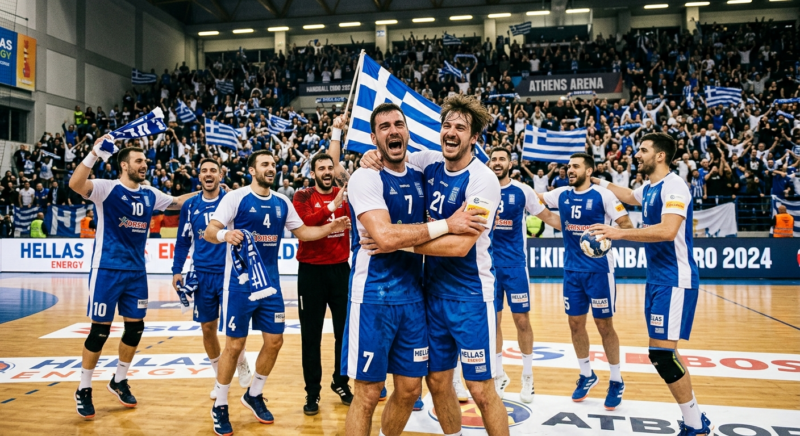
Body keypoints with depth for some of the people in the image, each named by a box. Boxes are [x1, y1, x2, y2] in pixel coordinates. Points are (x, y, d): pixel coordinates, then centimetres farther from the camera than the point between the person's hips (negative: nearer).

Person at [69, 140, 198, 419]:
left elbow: (177, 202, 23)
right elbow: (75, 184, -27)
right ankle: (83, 390, 17)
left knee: (135, 327, 9)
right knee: (100, 330, 0)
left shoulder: (150, 195, 9)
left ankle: (119, 381, 29)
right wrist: (94, 154, -36)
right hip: (107, 270, -6)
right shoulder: (107, 188, -9)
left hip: (136, 271, 6)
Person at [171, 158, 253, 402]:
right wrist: (176, 271, 7)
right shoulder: (190, 206, 6)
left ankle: (242, 366, 26)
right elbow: (183, 241, 12)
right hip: (202, 275, 3)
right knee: (208, 328, 8)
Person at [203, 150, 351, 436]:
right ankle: (220, 406, 19)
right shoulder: (236, 198, -9)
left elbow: (302, 232, 15)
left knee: (274, 341, 9)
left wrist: (330, 228, 0)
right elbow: (208, 232, -16)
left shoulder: (282, 203, 7)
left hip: (270, 283, 5)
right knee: (234, 345, 1)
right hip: (241, 284, -5)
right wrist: (224, 234, -38)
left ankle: (254, 395, 30)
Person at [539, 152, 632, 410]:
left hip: (599, 269, -5)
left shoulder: (603, 195, -10)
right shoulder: (561, 194, 5)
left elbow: (627, 225, -10)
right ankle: (587, 375, 29)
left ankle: (616, 381, 20)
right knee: (575, 324, 10)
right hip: (572, 270, 5)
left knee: (604, 325, 3)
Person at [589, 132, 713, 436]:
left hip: (675, 280, -9)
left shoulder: (672, 185, -14)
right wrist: (601, 183, 38)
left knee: (661, 353, -13)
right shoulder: (649, 188, 13)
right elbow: (629, 197, 38)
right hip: (656, 278, 9)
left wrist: (619, 233, -28)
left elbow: (668, 231, -28)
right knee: (664, 354, 10)